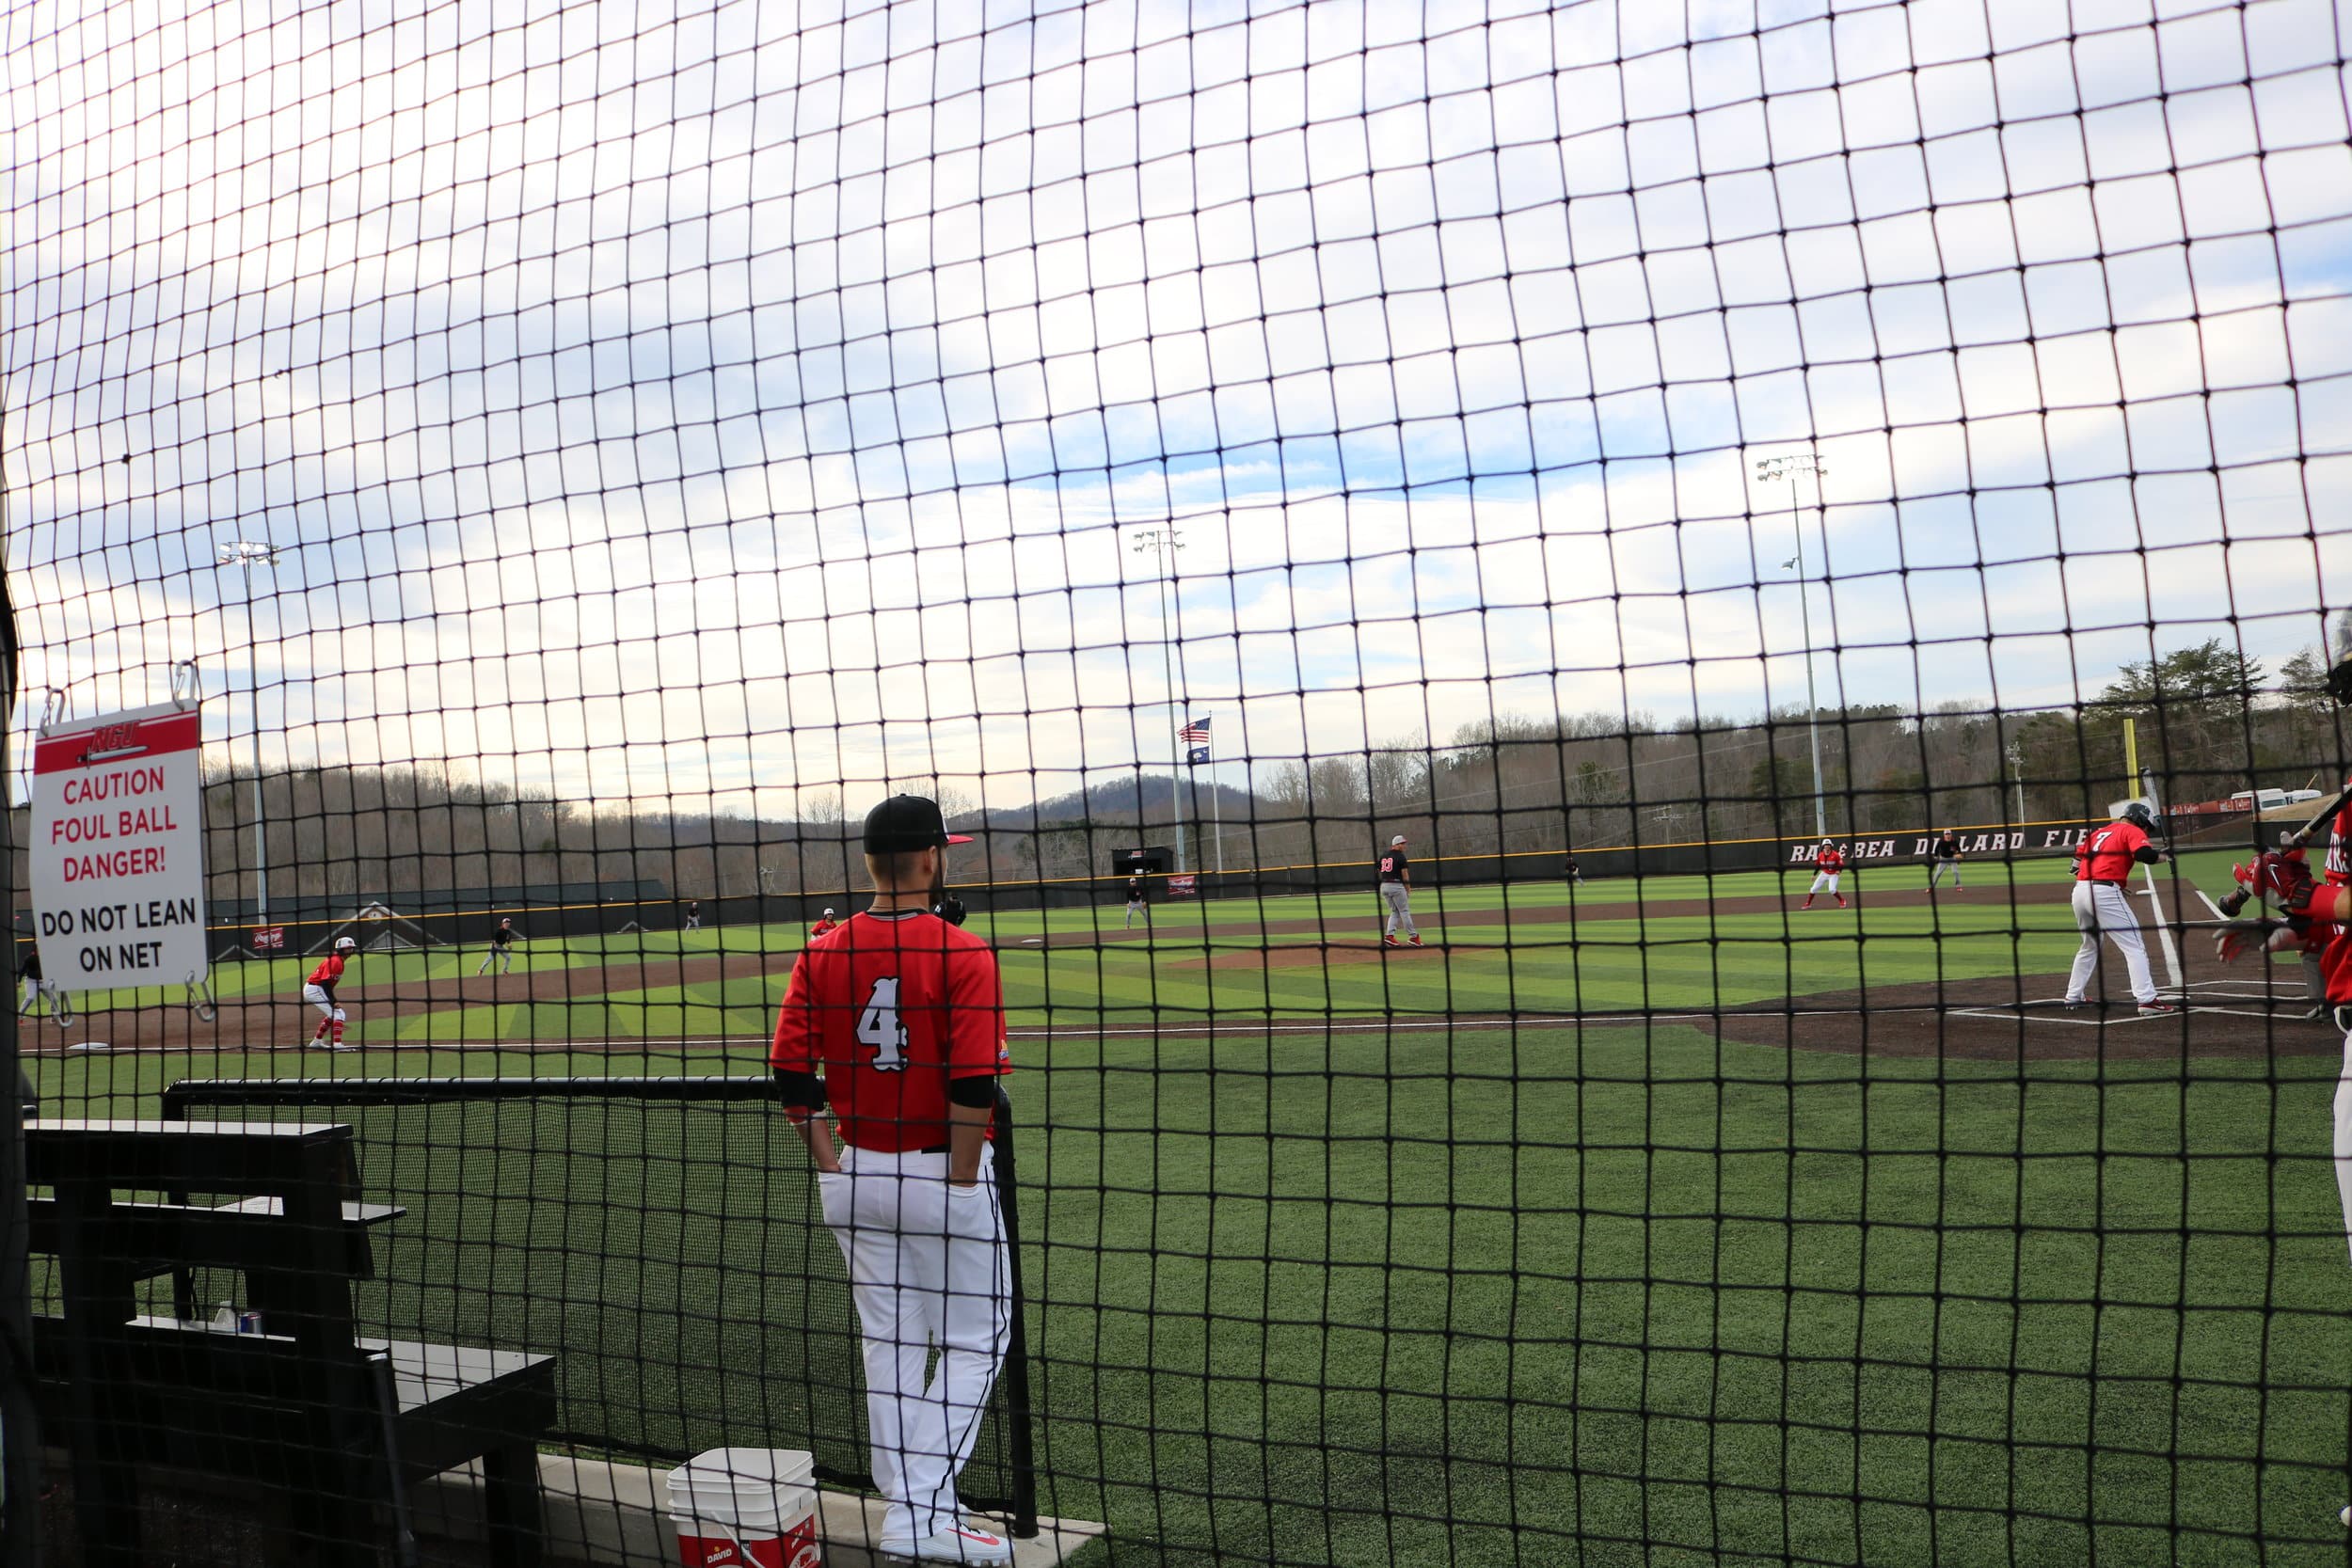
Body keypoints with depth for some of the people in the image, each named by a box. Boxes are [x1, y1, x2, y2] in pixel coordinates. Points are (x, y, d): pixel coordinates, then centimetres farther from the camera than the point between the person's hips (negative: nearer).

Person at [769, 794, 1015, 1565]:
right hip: (941, 1174, -5)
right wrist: (961, 1184, -12)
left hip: (855, 1176, 5)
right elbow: (973, 1086, -21)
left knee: (887, 1342, 16)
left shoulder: (821, 954, 0)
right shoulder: (964, 954, -15)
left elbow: (791, 1075, -1)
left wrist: (832, 1169, 4)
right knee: (974, 1343, 9)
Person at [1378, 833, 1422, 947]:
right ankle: (1414, 936, 5)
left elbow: (1379, 873, 14)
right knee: (1404, 911, 1)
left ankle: (1389, 935, -1)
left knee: (1395, 912, 14)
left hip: (1384, 886, 6)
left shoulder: (1383, 857, 13)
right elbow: (1405, 874, -9)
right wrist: (1408, 890, -3)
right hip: (1396, 886, -6)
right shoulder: (1401, 857, -7)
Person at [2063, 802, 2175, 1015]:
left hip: (2079, 891, 8)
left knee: (2090, 946, 26)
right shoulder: (2132, 831, 3)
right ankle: (2146, 999, -15)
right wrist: (2163, 856, 3)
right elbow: (2144, 854, -15)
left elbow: (2078, 855, 23)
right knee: (2134, 947, -5)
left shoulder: (2098, 832, 25)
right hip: (2104, 892, -8)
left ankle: (2073, 997, 30)